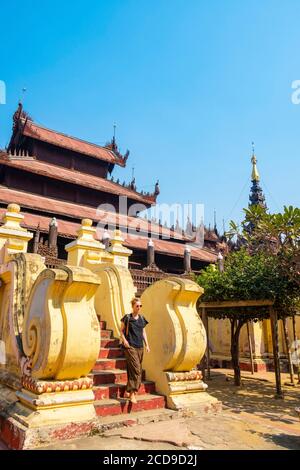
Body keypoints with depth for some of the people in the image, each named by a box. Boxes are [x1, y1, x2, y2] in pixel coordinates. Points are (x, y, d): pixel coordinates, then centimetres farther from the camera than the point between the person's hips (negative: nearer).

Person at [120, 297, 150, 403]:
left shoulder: (142, 318, 9)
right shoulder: (127, 317, -5)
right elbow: (121, 331, 1)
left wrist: (147, 345, 12)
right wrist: (124, 340, -13)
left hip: (140, 347, 5)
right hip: (130, 346, -5)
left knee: (133, 370, 9)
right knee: (136, 369, -13)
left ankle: (128, 392, 21)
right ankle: (132, 393, -6)